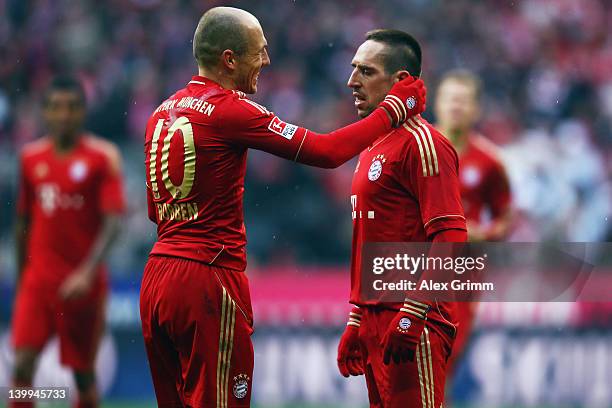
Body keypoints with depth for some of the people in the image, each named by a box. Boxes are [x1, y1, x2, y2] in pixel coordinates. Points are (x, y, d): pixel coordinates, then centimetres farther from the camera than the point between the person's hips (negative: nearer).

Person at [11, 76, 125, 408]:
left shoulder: (103, 157, -6)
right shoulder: (31, 157, 7)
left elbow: (113, 221, -14)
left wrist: (88, 272, -26)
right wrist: (21, 277, 19)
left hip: (82, 283, -2)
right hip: (38, 277, 3)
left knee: (83, 369, 8)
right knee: (23, 362, -12)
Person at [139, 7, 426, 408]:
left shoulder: (164, 111, 14)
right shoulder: (228, 109, -11)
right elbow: (328, 151, -12)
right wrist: (394, 109, 0)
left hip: (156, 277, 8)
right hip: (207, 280, -8)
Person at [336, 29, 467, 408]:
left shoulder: (422, 143, -10)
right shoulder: (373, 147, 19)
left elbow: (450, 238, -19)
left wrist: (411, 316, -24)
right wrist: (356, 324, 22)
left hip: (413, 330, -9)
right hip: (376, 320, 9)